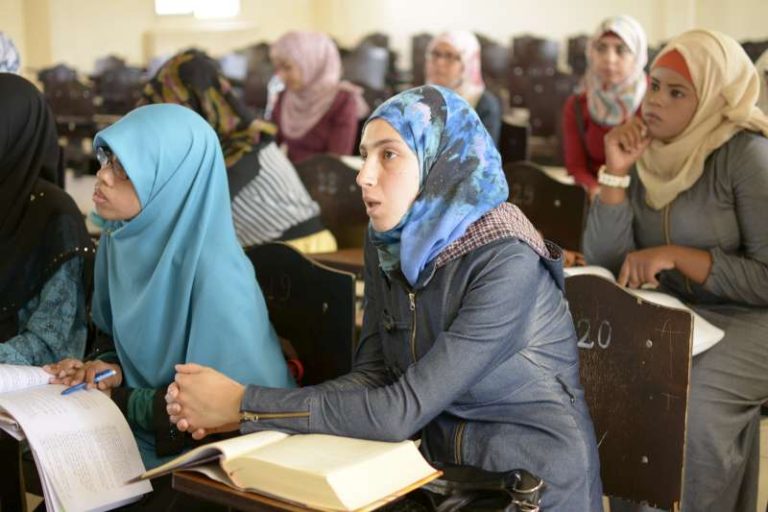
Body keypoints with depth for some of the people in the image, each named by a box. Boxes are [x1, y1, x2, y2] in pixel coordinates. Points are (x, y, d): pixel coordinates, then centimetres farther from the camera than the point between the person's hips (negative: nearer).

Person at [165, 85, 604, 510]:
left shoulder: (507, 263, -24)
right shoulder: (388, 244, -3)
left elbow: (403, 410, -26)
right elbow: (374, 377, -3)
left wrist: (245, 406, -22)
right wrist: (243, 411, -15)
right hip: (446, 470, 5)